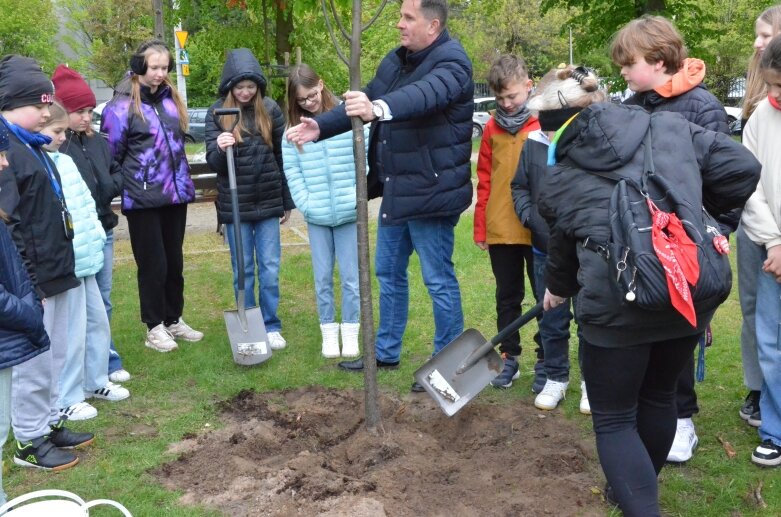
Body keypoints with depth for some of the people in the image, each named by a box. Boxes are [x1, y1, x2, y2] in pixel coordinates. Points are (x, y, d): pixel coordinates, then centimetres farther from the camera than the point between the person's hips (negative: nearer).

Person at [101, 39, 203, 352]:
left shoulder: (171, 99, 8)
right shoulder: (121, 105, -11)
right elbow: (110, 156, -6)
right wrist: (117, 190, -2)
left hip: (175, 194, 6)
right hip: (143, 198, -6)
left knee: (174, 261, 14)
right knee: (153, 263, 2)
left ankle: (174, 319, 28)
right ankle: (154, 326, 16)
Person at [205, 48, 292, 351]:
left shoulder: (270, 110, 2)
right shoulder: (217, 113, -1)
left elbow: (282, 156, 8)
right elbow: (213, 162, -4)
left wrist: (287, 201, 9)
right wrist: (220, 148, -28)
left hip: (268, 202, 1)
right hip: (235, 205, -1)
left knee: (270, 268, 4)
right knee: (242, 270, 7)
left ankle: (271, 327, 16)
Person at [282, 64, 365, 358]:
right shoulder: (293, 129, 3)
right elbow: (291, 172, 3)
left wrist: (358, 197, -9)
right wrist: (306, 204, -5)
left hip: (348, 214, -2)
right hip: (315, 217, 2)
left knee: (351, 277, 5)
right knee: (323, 279, 9)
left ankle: (350, 334, 18)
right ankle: (329, 334, 21)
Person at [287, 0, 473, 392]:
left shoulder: (451, 62, -16)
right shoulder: (396, 60, 11)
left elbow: (426, 93, -37)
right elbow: (364, 103, 15)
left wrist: (378, 108, -54)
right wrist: (321, 126, 2)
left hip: (430, 190, -9)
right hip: (396, 189, 9)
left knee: (439, 280, 0)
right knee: (389, 272, 18)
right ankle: (386, 352, 33)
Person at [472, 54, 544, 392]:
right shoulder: (493, 127, 5)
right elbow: (485, 179, 8)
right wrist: (480, 227, 6)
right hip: (500, 230, 3)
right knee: (507, 297, 13)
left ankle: (546, 362, 19)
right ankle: (509, 357, 25)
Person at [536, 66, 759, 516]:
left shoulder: (560, 180, 4)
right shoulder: (669, 127, 6)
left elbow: (562, 249, 18)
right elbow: (742, 169, 4)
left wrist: (558, 290, 39)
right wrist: (697, 213, 21)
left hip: (618, 305, -4)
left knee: (613, 419, 12)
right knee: (658, 396, 26)